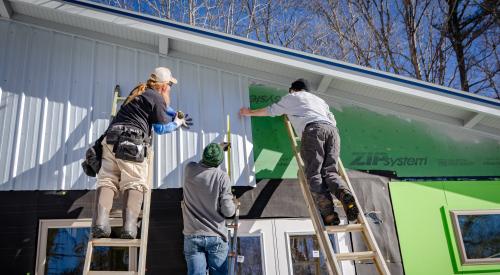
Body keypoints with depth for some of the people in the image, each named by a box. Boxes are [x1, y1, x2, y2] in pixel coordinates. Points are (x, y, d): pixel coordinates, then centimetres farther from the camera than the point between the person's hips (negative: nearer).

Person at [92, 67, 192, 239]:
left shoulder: (139, 91, 28)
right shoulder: (156, 97, 3)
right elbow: (161, 128, 6)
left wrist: (175, 113, 46)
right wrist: (178, 123, 21)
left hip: (111, 139, 7)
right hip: (131, 143, -7)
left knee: (107, 180, -1)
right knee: (134, 184, -8)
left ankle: (100, 223, -17)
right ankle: (129, 227, -22)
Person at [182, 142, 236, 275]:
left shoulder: (189, 170, -3)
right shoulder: (222, 177, -11)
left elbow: (203, 162, 23)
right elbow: (227, 211, -11)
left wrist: (219, 148, 35)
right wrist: (234, 205, 12)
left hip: (192, 236, 2)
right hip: (216, 236, -2)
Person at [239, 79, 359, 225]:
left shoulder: (291, 97, 29)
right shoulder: (319, 100, 41)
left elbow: (270, 111, 39)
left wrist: (250, 112, 55)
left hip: (313, 128, -5)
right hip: (332, 130, 5)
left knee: (314, 174, -12)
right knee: (330, 171, -3)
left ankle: (329, 213, -30)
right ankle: (345, 194, -34)